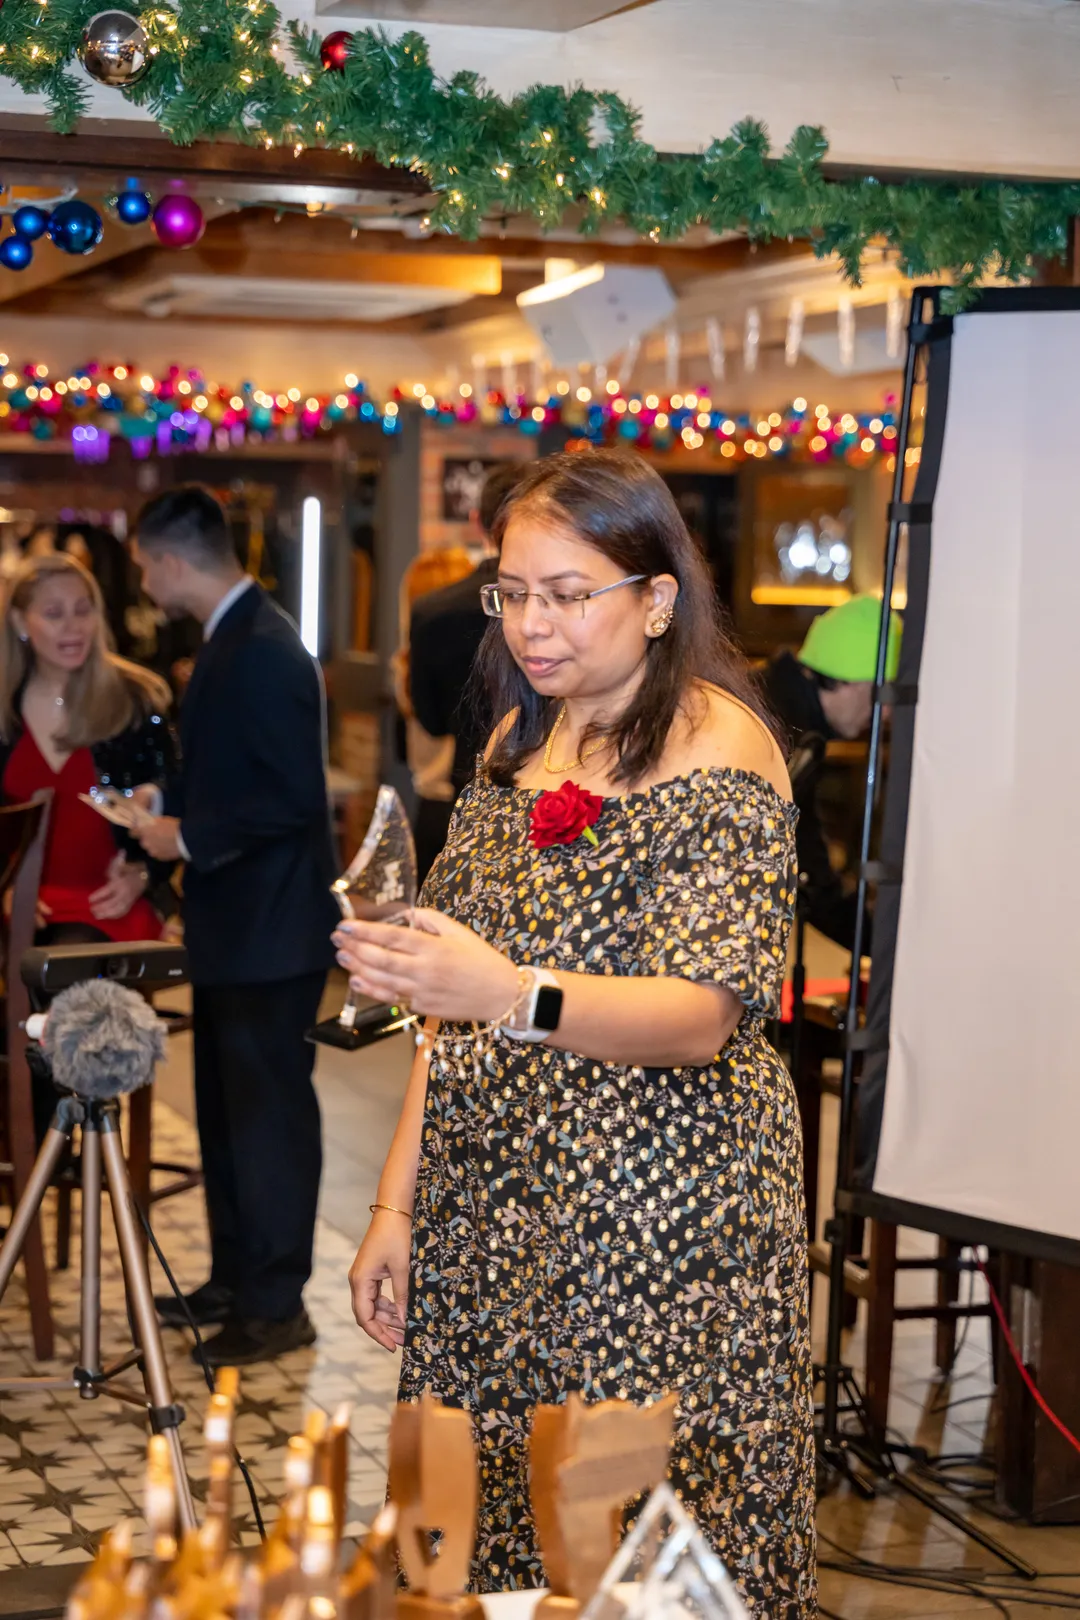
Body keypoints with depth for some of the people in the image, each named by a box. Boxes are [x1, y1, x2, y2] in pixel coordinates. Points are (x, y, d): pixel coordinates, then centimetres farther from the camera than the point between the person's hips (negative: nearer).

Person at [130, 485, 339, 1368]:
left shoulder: (263, 652, -21)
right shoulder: (233, 639, 11)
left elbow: (293, 799, -25)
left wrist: (189, 837, -17)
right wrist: (166, 804, 10)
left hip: (271, 929, -10)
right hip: (235, 927, 10)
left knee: (269, 1113, -1)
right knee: (228, 1109, 18)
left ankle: (277, 1305, 8)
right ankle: (236, 1280, 29)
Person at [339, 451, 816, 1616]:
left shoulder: (718, 747, -9)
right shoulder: (521, 736, 11)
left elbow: (703, 1019, -20)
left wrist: (515, 996, -36)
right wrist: (398, 1204, 10)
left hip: (659, 1223, -6)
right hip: (492, 1211, 6)